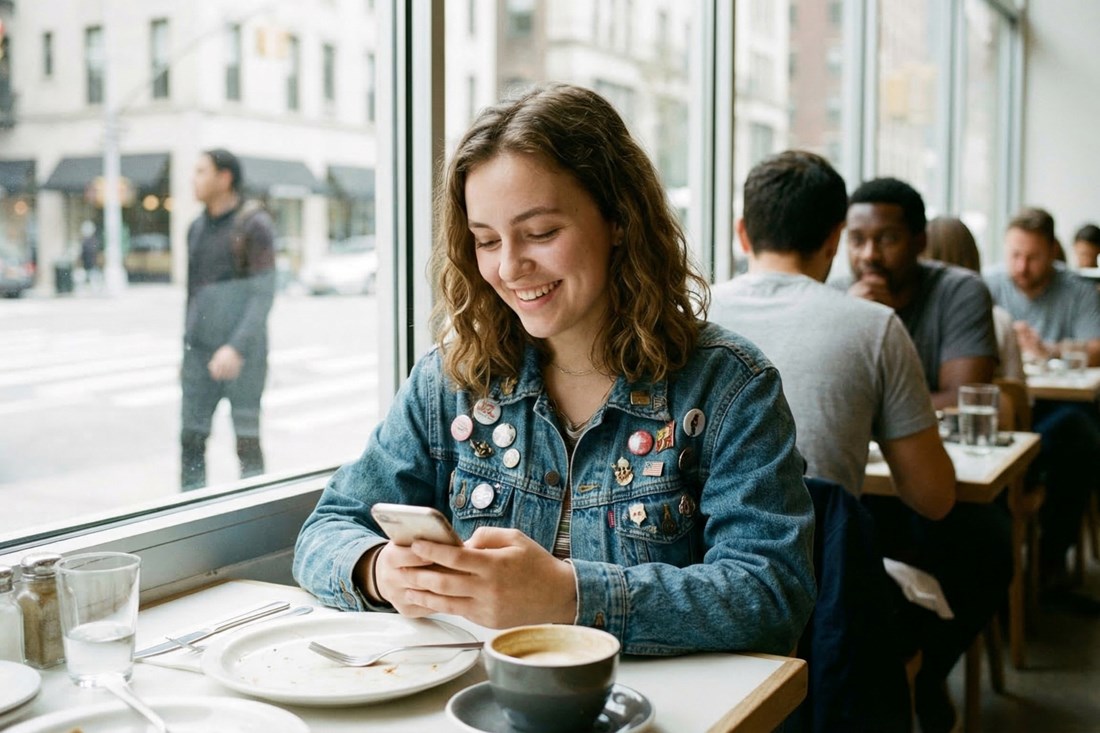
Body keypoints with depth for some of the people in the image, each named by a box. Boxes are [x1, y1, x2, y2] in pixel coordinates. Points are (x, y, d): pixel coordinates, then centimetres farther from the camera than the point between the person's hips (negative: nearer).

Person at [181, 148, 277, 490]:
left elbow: (263, 296, -14)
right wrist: (187, 353, 19)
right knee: (191, 441, 3)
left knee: (246, 442, -2)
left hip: (243, 352, -6)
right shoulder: (198, 228, 14)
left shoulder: (256, 225, -9)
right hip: (203, 351, 6)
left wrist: (236, 348, -25)